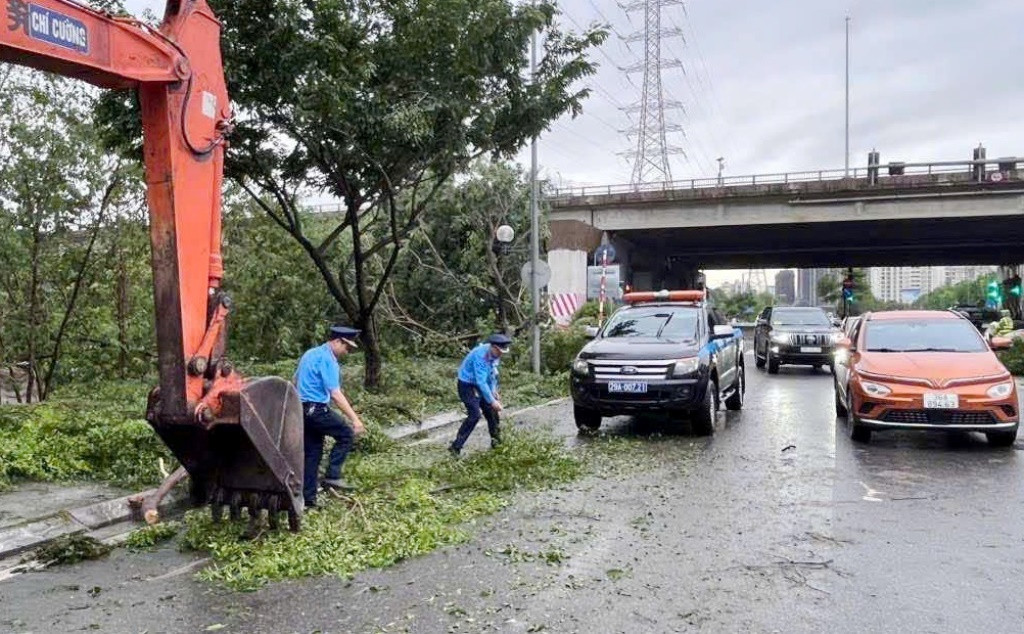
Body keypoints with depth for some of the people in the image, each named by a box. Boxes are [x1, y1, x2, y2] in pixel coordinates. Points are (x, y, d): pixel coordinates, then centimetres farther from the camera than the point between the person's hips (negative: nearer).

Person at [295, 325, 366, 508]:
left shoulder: (309, 354, 16)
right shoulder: (328, 360, -14)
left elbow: (296, 380, 26)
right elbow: (335, 394, -21)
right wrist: (355, 419, -23)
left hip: (301, 409, 9)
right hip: (317, 409, -9)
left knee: (312, 453, 11)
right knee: (346, 434, 0)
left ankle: (308, 498, 13)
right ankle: (332, 476, -5)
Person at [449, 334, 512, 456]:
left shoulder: (494, 354, -5)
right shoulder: (480, 355, -32)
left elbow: (493, 373, 12)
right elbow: (481, 381, -34)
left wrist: (493, 390, 3)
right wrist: (492, 401, -33)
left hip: (480, 385, 8)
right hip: (467, 385, -8)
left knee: (491, 411, 11)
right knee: (474, 415, -18)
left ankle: (496, 441, 28)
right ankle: (456, 447, -13)